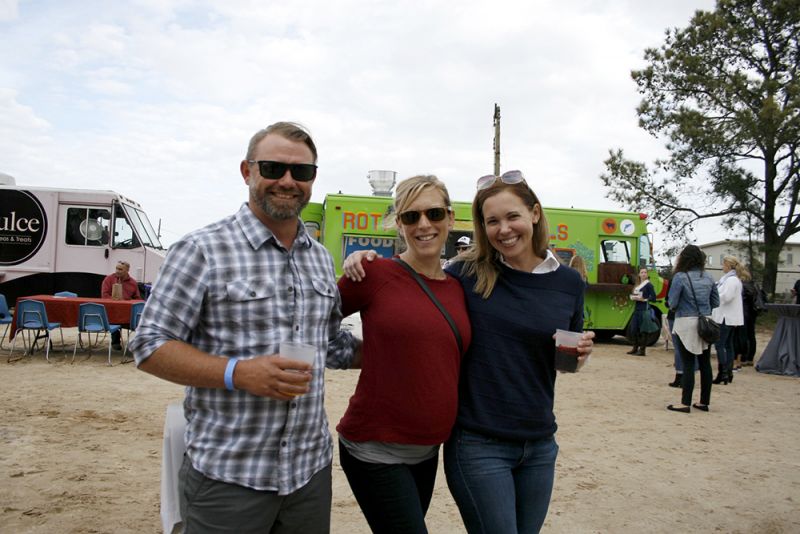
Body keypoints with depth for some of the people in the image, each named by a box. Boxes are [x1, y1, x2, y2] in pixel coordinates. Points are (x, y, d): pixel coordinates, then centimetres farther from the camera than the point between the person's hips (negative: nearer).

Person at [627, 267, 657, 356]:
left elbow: (653, 298, -13)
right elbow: (632, 294, 20)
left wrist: (643, 299, -15)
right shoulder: (637, 285, 17)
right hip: (636, 309, 8)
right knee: (634, 329, 9)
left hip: (644, 309, -8)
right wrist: (633, 297, 0)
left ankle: (642, 350, 2)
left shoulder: (649, 285, -6)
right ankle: (635, 348, 20)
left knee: (643, 330, -3)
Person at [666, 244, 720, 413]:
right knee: (705, 364, 11)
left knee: (688, 365, -2)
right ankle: (704, 402, 19)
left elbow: (672, 303, -10)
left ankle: (685, 403, 0)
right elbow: (715, 302, 11)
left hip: (687, 324, -5)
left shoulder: (680, 277, -10)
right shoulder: (708, 278, 6)